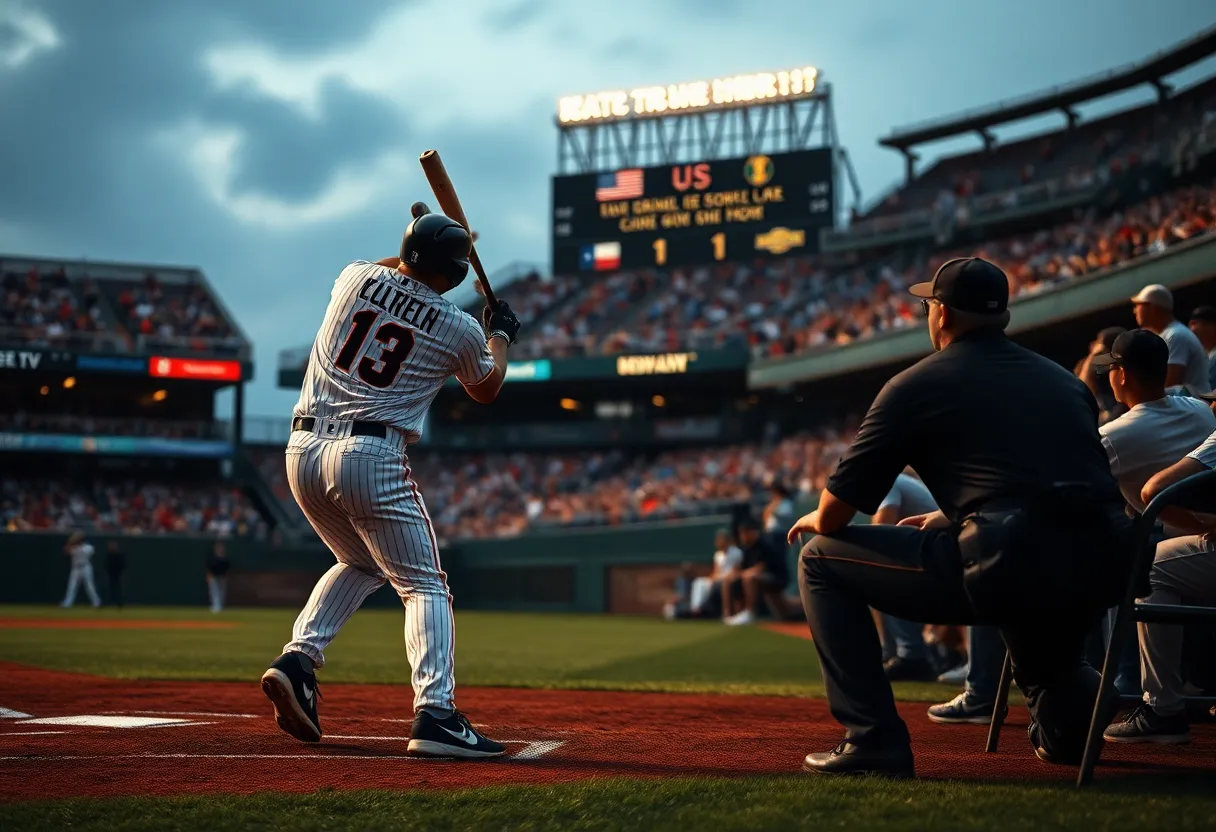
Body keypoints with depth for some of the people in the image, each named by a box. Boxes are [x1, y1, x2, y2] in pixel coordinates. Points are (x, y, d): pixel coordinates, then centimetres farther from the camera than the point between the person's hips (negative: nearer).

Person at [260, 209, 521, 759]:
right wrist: (501, 333, 38)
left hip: (302, 449, 5)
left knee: (360, 563, 27)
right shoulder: (460, 329, 1)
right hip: (371, 458, -5)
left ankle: (298, 658, 8)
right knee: (423, 585, 2)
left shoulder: (355, 279, 8)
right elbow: (486, 389, 23)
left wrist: (417, 251, 42)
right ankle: (434, 713, -16)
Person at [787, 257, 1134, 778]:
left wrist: (815, 520, 32)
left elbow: (835, 514, 8)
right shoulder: (1065, 380, 23)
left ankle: (874, 740, 2)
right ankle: (1069, 719, 28)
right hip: (1103, 573, 7)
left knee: (821, 559, 10)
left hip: (1008, 569, -7)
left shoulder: (916, 384, 7)